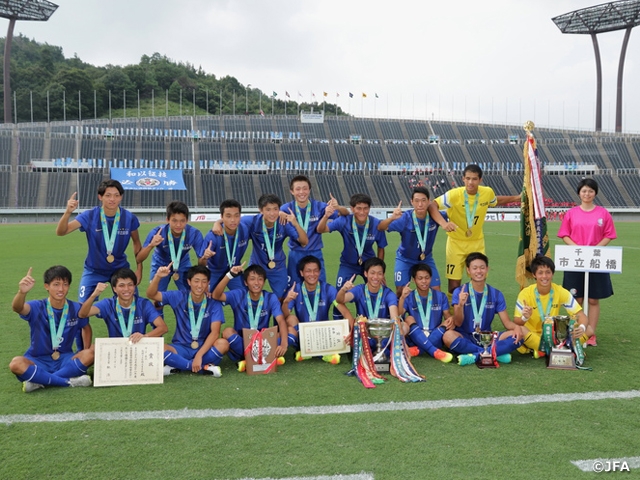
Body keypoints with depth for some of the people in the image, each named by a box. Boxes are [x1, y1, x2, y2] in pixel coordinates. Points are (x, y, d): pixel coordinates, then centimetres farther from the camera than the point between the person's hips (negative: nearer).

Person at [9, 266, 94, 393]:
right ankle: (69, 381, -28)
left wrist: (86, 353, 4)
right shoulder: (37, 307, -11)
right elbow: (17, 308, -34)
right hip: (37, 361, -2)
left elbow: (86, 328, 18)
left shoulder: (76, 309, -2)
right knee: (16, 364, -34)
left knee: (91, 354, -26)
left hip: (65, 360, 2)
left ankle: (39, 381, -23)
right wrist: (22, 292, -57)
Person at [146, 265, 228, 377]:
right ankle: (204, 368, -24)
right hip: (181, 348, 1)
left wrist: (199, 355, -28)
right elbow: (151, 295, -8)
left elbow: (215, 332, -16)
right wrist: (158, 277, -28)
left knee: (223, 344, -32)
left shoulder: (214, 304, -7)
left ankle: (178, 366, -21)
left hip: (205, 348, 0)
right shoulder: (179, 297, -2)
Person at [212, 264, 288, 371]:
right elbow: (216, 296, -24)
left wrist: (284, 343, -38)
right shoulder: (239, 295, -7)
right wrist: (230, 275, -37)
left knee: (286, 334, -25)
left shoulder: (271, 298, -6)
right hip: (240, 342, -1)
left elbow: (281, 321, -19)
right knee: (227, 331, -31)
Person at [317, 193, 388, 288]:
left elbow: (381, 248, -5)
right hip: (348, 264, -1)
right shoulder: (344, 221, -22)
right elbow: (320, 230, -31)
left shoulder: (376, 224, -19)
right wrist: (326, 216, -51)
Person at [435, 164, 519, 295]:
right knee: (454, 286, -1)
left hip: (477, 242, 3)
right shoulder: (454, 194, -23)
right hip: (456, 242, -3)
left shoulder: (488, 192, -9)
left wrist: (516, 198, 11)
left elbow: (495, 201, 15)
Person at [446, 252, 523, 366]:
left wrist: (516, 326, -20)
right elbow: (458, 323, -9)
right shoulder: (459, 292, -2)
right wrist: (460, 305, -29)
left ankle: (475, 356, -27)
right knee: (448, 335, -35)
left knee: (517, 335, -20)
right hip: (465, 338, -2)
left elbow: (506, 322, 4)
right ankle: (496, 354, -28)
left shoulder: (496, 294, 6)